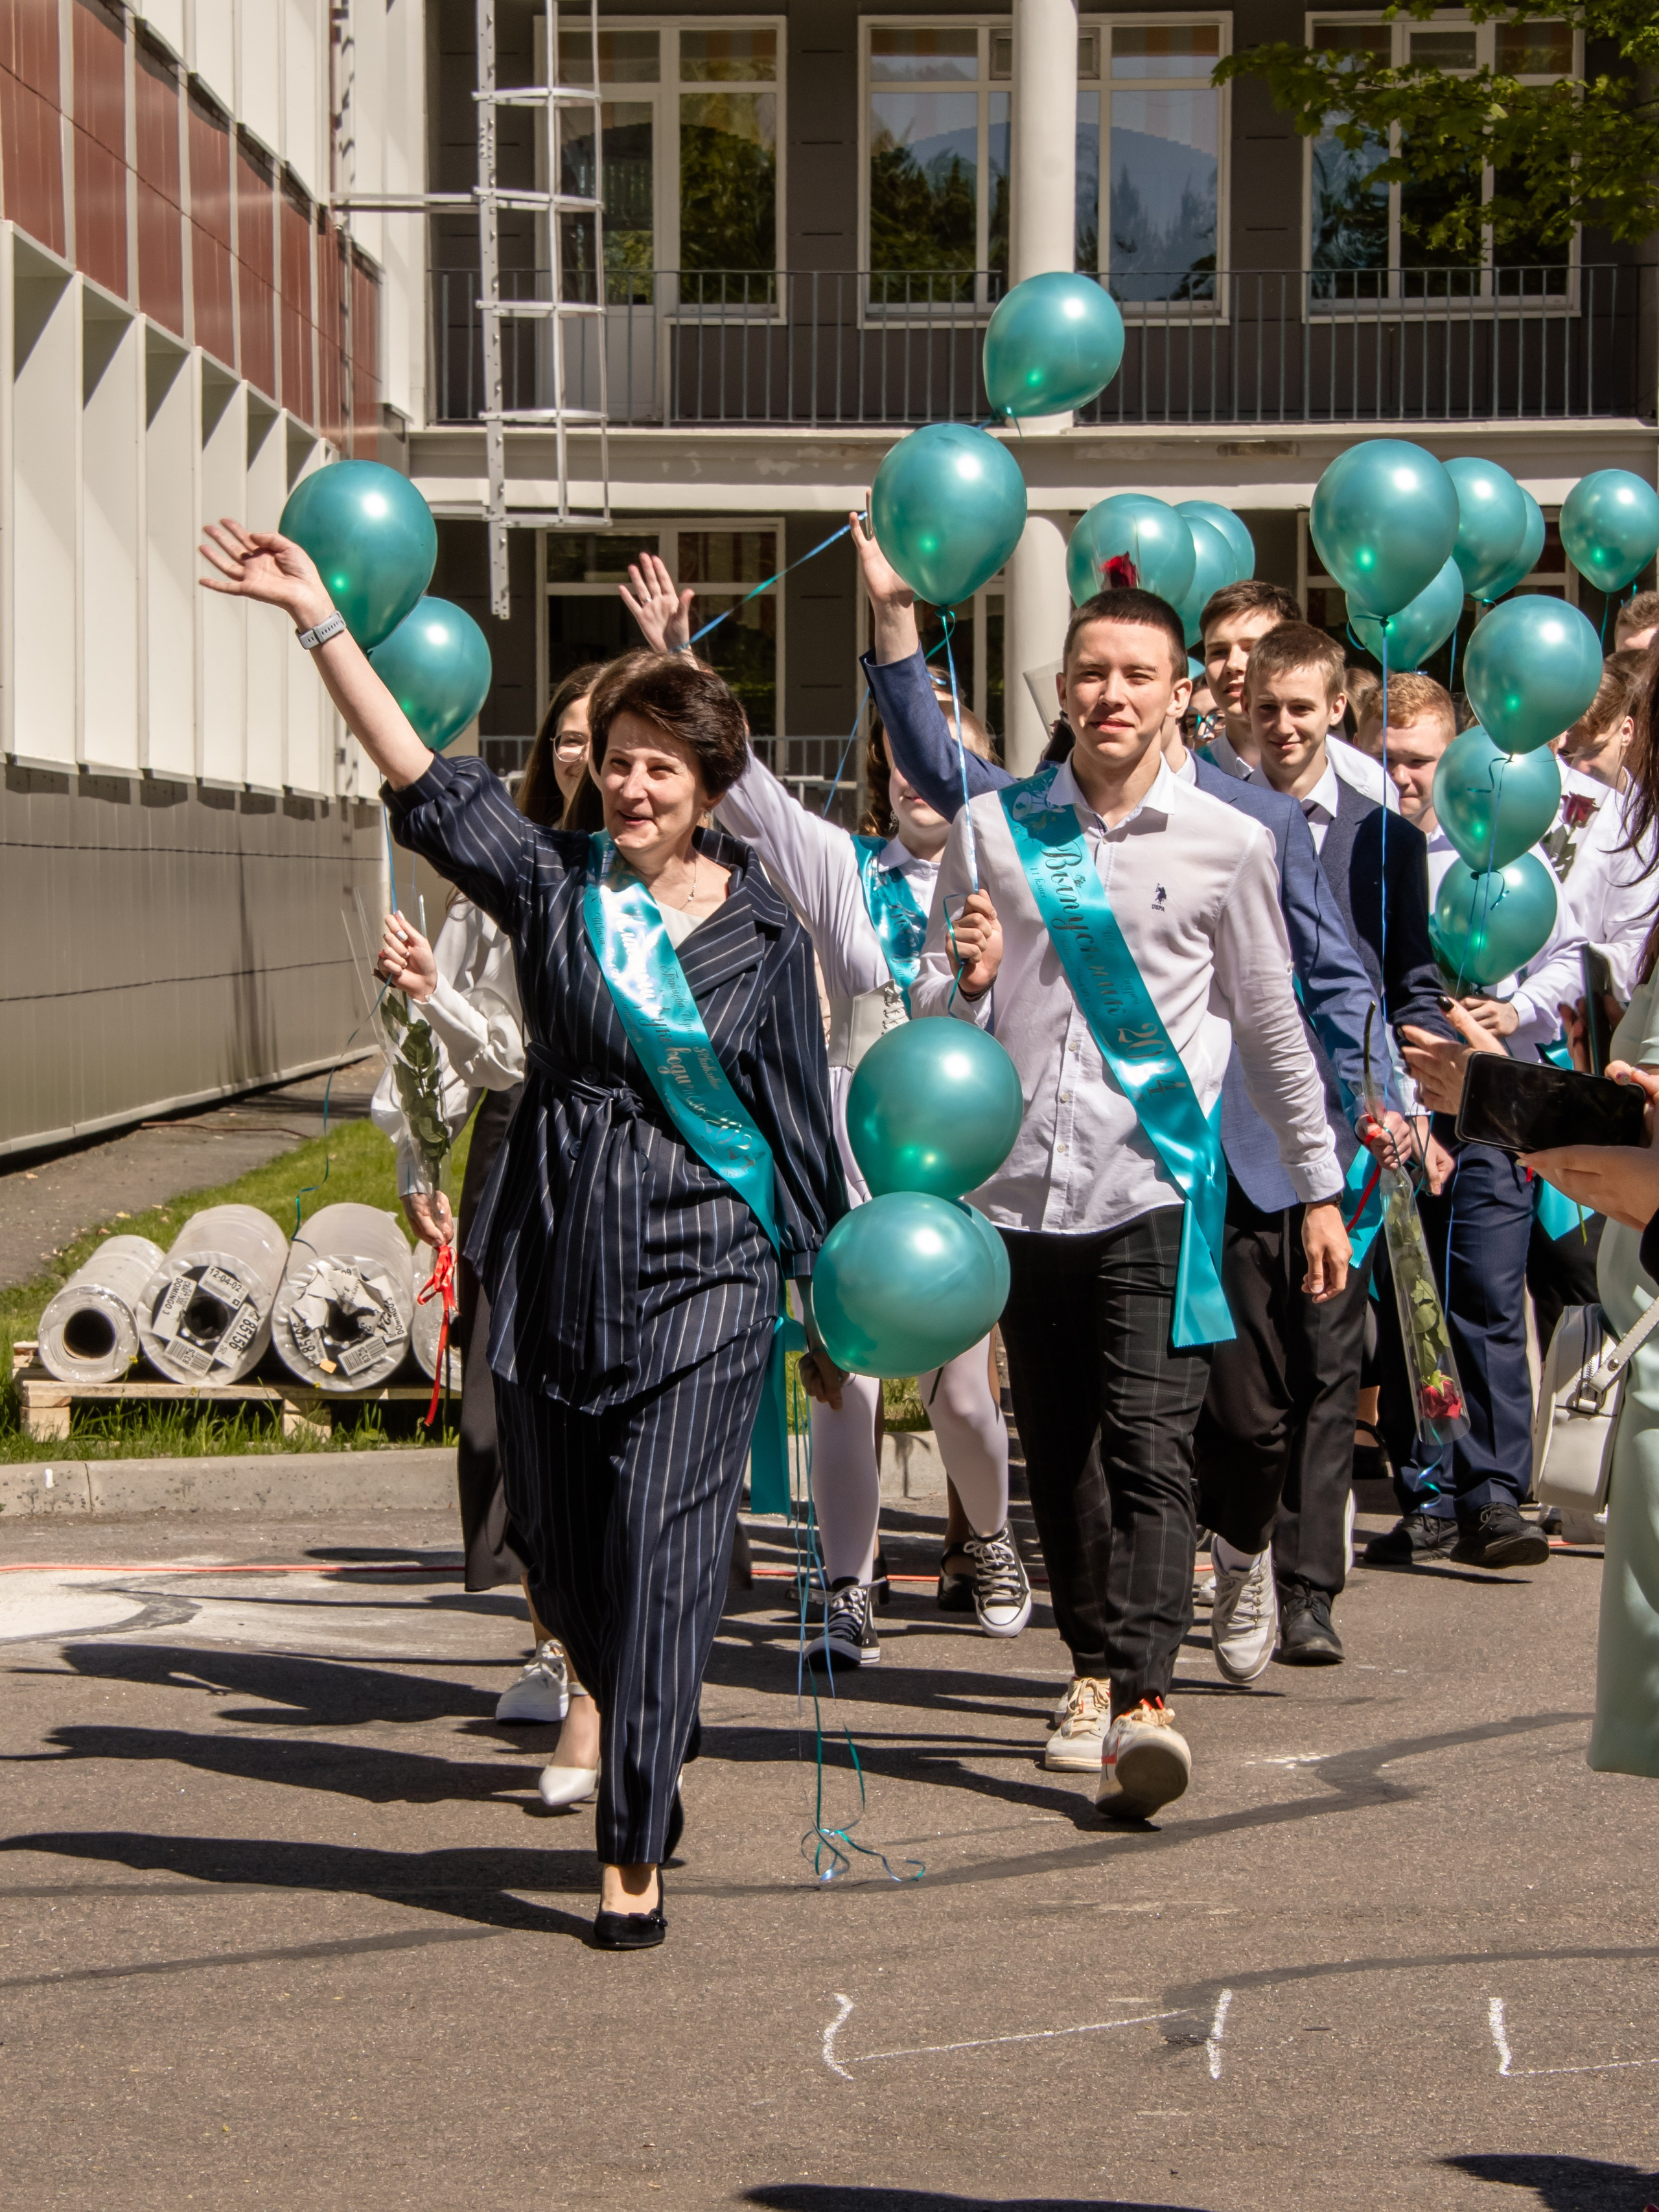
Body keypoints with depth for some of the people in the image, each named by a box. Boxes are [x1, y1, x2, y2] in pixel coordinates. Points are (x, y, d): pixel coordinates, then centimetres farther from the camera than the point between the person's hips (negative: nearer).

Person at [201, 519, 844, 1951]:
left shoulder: (763, 934, 2)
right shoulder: (552, 884, 3)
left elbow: (803, 1120, 7)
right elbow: (419, 774, -4)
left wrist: (826, 1278, 8)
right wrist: (318, 616, -11)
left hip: (701, 1265, -2)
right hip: (554, 1261, 3)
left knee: (660, 1555, -8)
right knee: (561, 1552, 10)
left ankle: (636, 1855, -3)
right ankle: (654, 1753, 35)